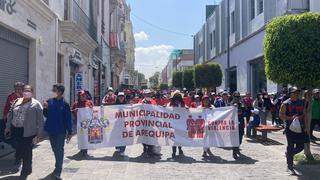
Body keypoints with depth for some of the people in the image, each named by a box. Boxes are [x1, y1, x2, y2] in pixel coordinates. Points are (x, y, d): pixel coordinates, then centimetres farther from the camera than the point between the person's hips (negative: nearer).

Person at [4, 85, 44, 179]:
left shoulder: (36, 104, -5)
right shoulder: (16, 101, 11)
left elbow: (40, 120, -7)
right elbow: (10, 114, 18)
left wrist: (39, 134, -11)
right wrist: (8, 127, 15)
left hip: (28, 132, -5)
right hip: (15, 130, 5)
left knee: (27, 153, 3)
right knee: (19, 151, 12)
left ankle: (25, 172, 22)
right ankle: (27, 168, 38)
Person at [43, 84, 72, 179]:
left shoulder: (65, 104, -11)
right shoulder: (49, 101, 1)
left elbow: (68, 118, -9)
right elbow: (46, 115, 10)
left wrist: (70, 132, -8)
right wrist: (45, 108, -11)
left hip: (60, 131, -5)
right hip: (51, 130, 5)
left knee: (59, 150, 1)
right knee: (55, 150, 18)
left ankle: (57, 171, 6)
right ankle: (58, 167, 36)